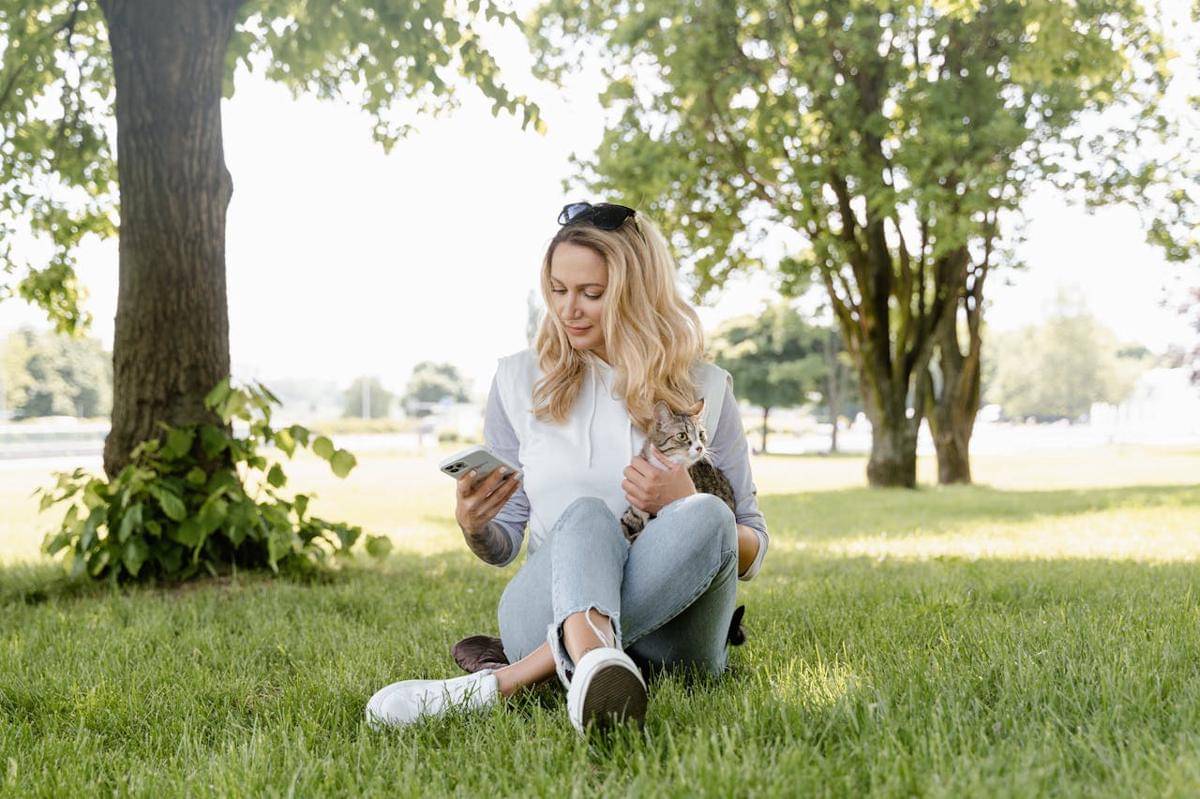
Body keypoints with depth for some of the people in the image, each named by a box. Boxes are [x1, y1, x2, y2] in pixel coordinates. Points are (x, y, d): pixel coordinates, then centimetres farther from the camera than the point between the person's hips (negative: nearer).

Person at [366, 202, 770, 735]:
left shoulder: (703, 389, 6)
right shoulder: (520, 379, 9)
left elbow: (751, 552, 9)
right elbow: (502, 546, 15)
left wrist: (685, 505, -11)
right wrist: (473, 527, -10)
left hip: (670, 629, 1)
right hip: (548, 614, 0)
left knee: (707, 516, -31)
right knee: (586, 514, -31)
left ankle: (502, 683, -39)